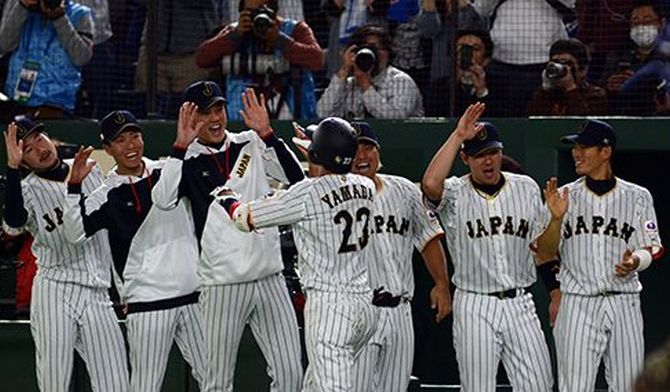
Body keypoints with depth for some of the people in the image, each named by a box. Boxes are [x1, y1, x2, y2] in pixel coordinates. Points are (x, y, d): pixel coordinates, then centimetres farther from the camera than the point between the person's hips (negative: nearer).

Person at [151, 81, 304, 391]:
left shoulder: (252, 145, 9)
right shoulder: (187, 161, 1)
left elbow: (296, 180, -4)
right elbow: (163, 200, -18)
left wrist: (266, 133, -14)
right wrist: (181, 145, -23)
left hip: (270, 279, 3)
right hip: (222, 284, -3)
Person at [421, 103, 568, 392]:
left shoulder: (525, 188, 8)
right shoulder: (455, 194, -4)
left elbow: (545, 249, 12)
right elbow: (431, 184, -30)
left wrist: (556, 218, -9)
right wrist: (458, 135, -24)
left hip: (520, 304, 3)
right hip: (474, 306, -3)